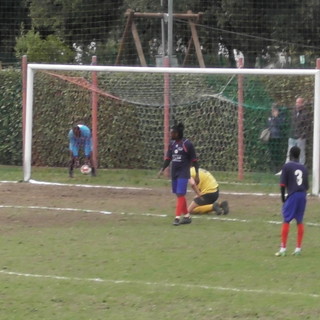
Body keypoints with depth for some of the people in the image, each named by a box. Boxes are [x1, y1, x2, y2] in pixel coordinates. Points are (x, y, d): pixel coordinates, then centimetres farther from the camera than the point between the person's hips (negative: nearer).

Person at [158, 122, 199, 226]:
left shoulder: (187, 144, -11)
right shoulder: (172, 144, 7)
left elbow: (194, 160, -7)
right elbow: (168, 158, 12)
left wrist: (197, 174, -8)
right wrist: (162, 169, -1)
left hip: (183, 173, -7)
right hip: (174, 173, 7)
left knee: (180, 194, -12)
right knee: (178, 195, 11)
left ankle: (177, 217, -13)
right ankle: (187, 216, 21)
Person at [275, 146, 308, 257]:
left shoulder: (287, 166, -3)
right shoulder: (304, 168, 11)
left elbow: (283, 184, -7)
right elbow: (306, 186, 10)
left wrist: (283, 197, 2)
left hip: (292, 195, -5)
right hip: (303, 195, 5)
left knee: (286, 221, -2)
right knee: (299, 221, 11)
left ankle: (283, 248, -6)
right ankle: (298, 248, 12)